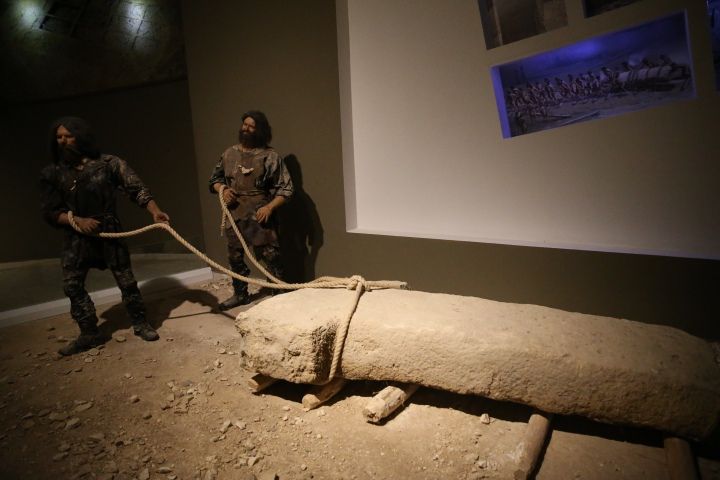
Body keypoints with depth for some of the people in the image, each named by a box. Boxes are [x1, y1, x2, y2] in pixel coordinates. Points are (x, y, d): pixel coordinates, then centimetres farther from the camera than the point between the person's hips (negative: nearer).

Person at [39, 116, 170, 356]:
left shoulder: (108, 163, -5)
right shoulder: (51, 174, 2)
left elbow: (136, 188, -13)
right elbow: (50, 212, 3)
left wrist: (154, 211, -29)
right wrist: (78, 220, -15)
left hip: (110, 232, -3)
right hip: (76, 237, 3)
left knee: (126, 280, 2)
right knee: (72, 286, 4)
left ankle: (140, 324, 21)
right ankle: (89, 333, 20)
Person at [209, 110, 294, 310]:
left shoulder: (270, 156, -6)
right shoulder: (229, 154, 9)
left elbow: (285, 188, -7)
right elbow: (215, 178, 21)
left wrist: (270, 207, -19)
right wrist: (223, 189, -1)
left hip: (260, 217, -5)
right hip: (235, 217, 5)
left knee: (270, 257, -2)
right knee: (235, 257, 16)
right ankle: (240, 294, 35)